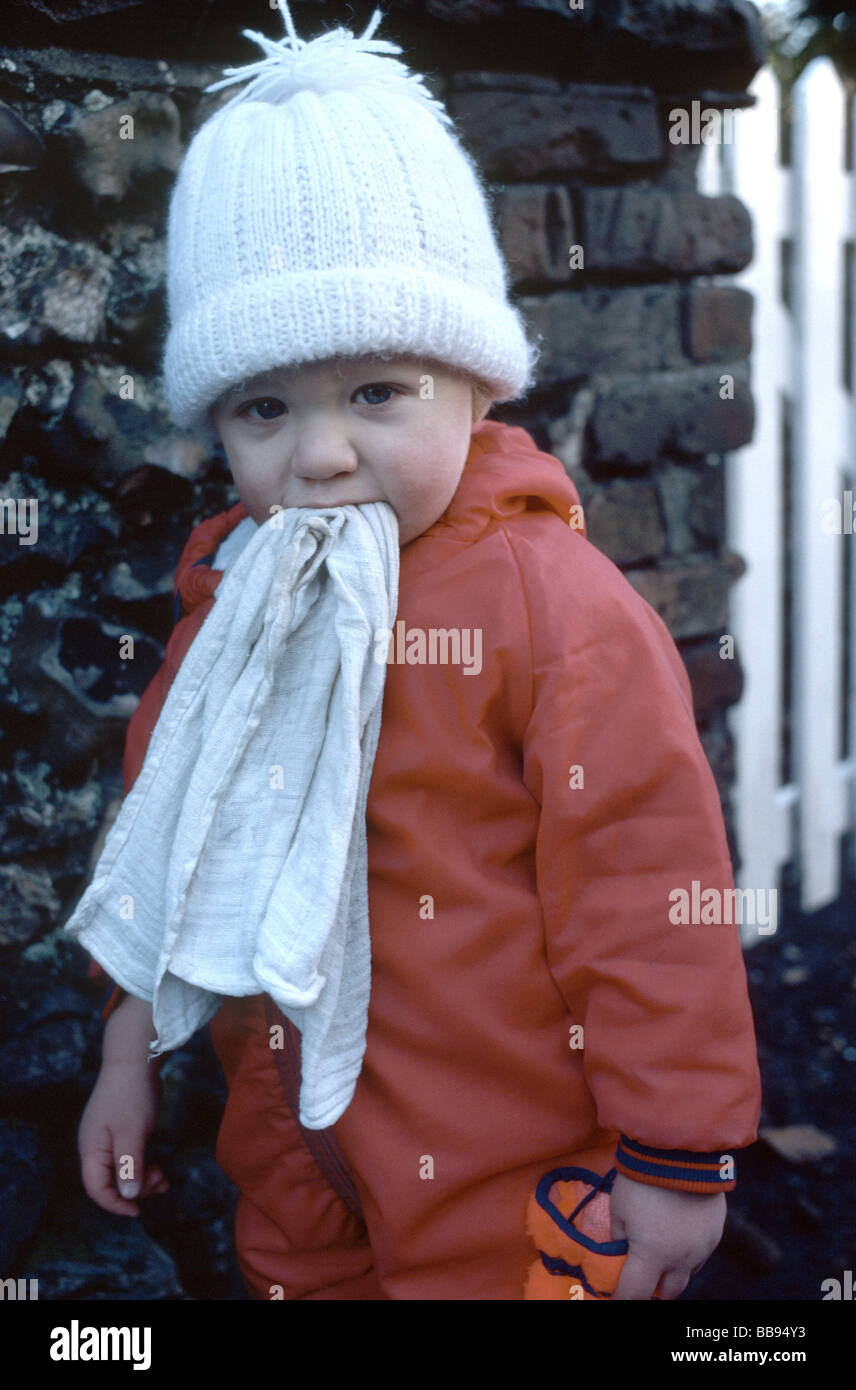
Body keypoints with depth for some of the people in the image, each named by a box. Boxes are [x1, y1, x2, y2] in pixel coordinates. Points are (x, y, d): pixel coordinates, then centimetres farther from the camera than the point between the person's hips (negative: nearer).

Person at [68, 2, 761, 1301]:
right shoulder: (232, 593, -1)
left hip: (508, 1163, -6)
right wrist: (129, 1046, 13)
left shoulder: (552, 604, -21)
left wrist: (677, 1156, -12)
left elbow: (644, 889, -17)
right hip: (292, 1134, 6)